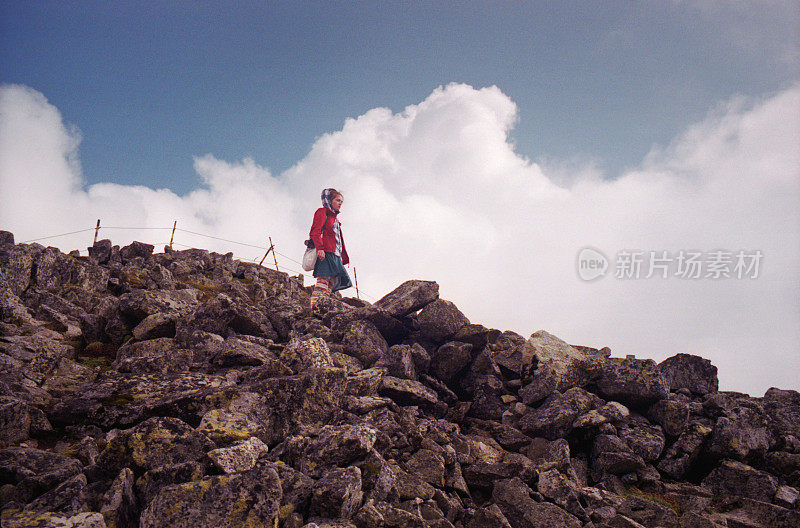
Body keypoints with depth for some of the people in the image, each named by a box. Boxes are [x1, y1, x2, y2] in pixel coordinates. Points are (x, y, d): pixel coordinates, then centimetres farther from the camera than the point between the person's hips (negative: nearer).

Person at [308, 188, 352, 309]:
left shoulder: (335, 218, 31)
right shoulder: (322, 212, 5)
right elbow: (315, 232, -9)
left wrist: (343, 257, 22)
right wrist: (319, 248, -22)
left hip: (335, 255, 9)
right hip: (325, 253, -9)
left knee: (333, 281, -2)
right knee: (324, 279, -19)